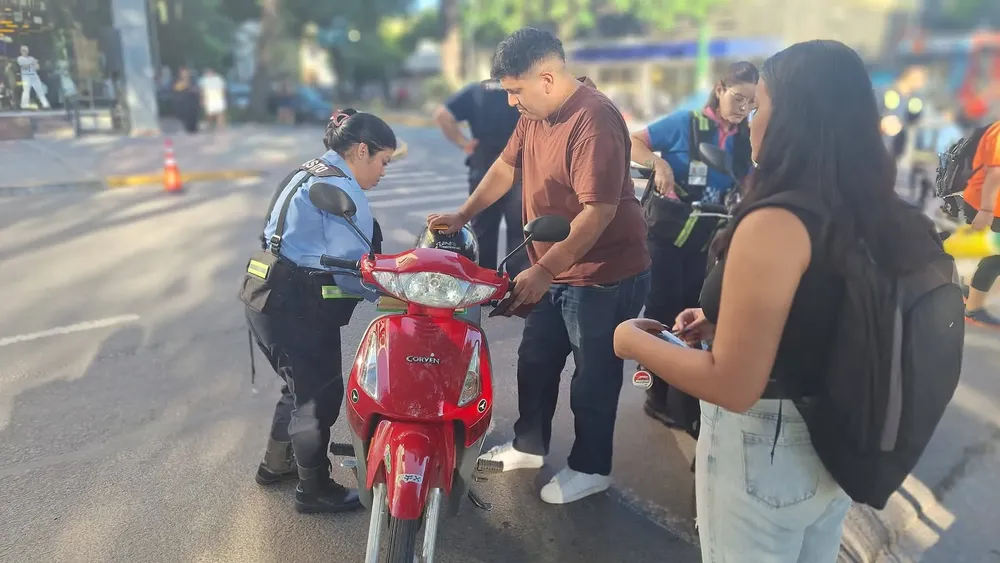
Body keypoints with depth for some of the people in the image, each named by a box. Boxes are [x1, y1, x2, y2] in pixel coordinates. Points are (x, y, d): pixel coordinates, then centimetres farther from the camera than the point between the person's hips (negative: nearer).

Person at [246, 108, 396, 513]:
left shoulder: (308, 174, 16)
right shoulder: (342, 189, -16)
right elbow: (351, 265, -22)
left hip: (273, 299, 10)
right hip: (298, 311, -10)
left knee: (302, 386, 24)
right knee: (320, 395, 4)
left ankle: (276, 463, 41)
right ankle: (314, 490, 19)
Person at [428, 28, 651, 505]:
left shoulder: (593, 121, -25)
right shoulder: (536, 113, 3)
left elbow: (599, 211, -29)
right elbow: (506, 166, 16)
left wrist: (541, 271, -29)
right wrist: (461, 216, 12)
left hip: (604, 275, -9)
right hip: (554, 270, 9)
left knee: (593, 377, 8)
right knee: (535, 361, 19)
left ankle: (590, 468, 28)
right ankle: (528, 445, 39)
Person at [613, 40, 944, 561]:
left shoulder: (775, 223, -27)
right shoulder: (878, 216, -2)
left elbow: (733, 386, -27)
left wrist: (635, 342, -13)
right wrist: (724, 323, 10)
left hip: (761, 451, -7)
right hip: (835, 444, 8)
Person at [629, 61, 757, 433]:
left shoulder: (745, 141, 3)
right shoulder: (685, 123, -11)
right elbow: (634, 143, -10)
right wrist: (659, 164, -29)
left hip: (705, 238, 5)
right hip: (666, 233, -5)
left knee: (692, 311, 12)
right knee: (664, 309, -2)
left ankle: (683, 395, 29)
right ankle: (657, 394, 13)